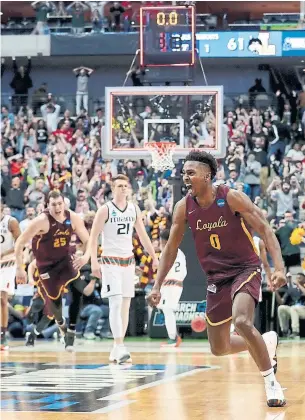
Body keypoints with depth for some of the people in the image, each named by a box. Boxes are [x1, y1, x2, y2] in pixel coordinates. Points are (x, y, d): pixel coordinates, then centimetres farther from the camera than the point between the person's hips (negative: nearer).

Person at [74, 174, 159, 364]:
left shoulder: (134, 209, 9)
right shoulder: (105, 210, -7)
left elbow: (143, 236, 16)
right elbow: (93, 237, -8)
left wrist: (154, 258, 13)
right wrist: (94, 261, -17)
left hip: (128, 260, 6)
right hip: (111, 260, -6)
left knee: (126, 304, 5)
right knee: (116, 302, -16)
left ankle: (116, 350, 11)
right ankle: (120, 347, -22)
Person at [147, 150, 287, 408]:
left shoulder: (232, 198, -17)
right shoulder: (184, 208, -4)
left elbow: (265, 230, -15)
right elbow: (171, 249, 6)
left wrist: (279, 268, -27)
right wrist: (157, 286, 2)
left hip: (245, 270, -5)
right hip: (216, 278, 5)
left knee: (242, 322, -32)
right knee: (219, 348, 7)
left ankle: (271, 382, -18)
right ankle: (267, 342, 35)